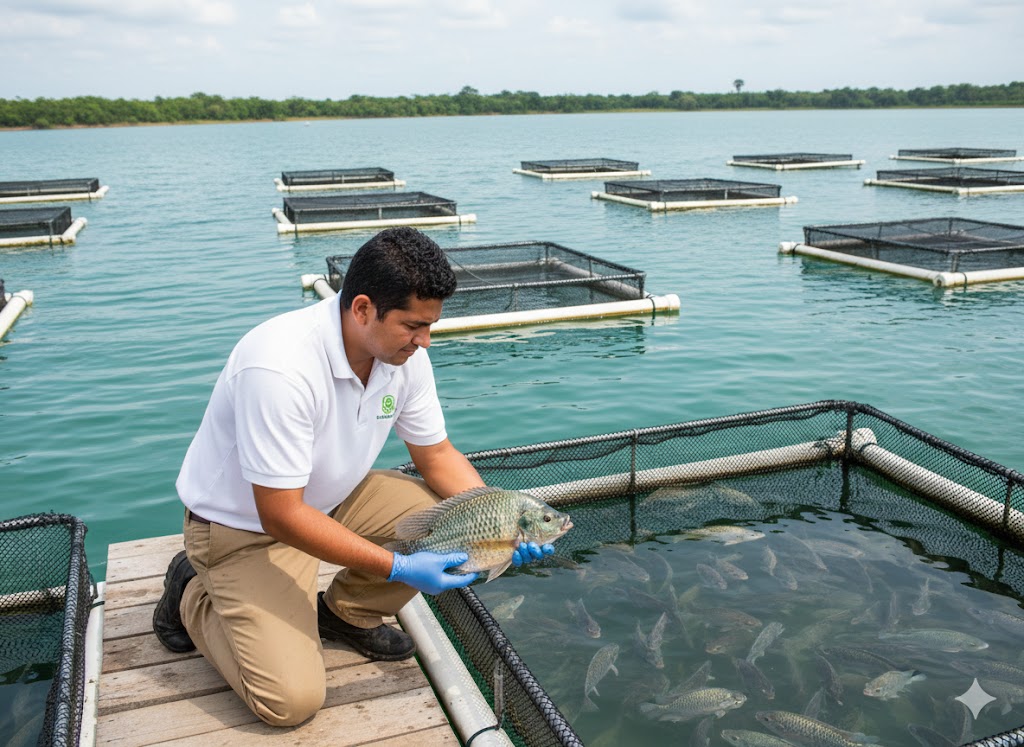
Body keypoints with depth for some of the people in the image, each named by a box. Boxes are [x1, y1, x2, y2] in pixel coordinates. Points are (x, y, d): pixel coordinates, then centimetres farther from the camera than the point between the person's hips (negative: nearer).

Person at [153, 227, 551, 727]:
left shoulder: (404, 352, -13)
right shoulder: (280, 367, -35)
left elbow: (437, 456, -1)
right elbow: (281, 517, -31)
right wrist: (398, 568, -33)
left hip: (330, 495, 7)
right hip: (242, 523, -6)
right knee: (292, 700, -15)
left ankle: (346, 613, 9)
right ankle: (192, 595, 11)